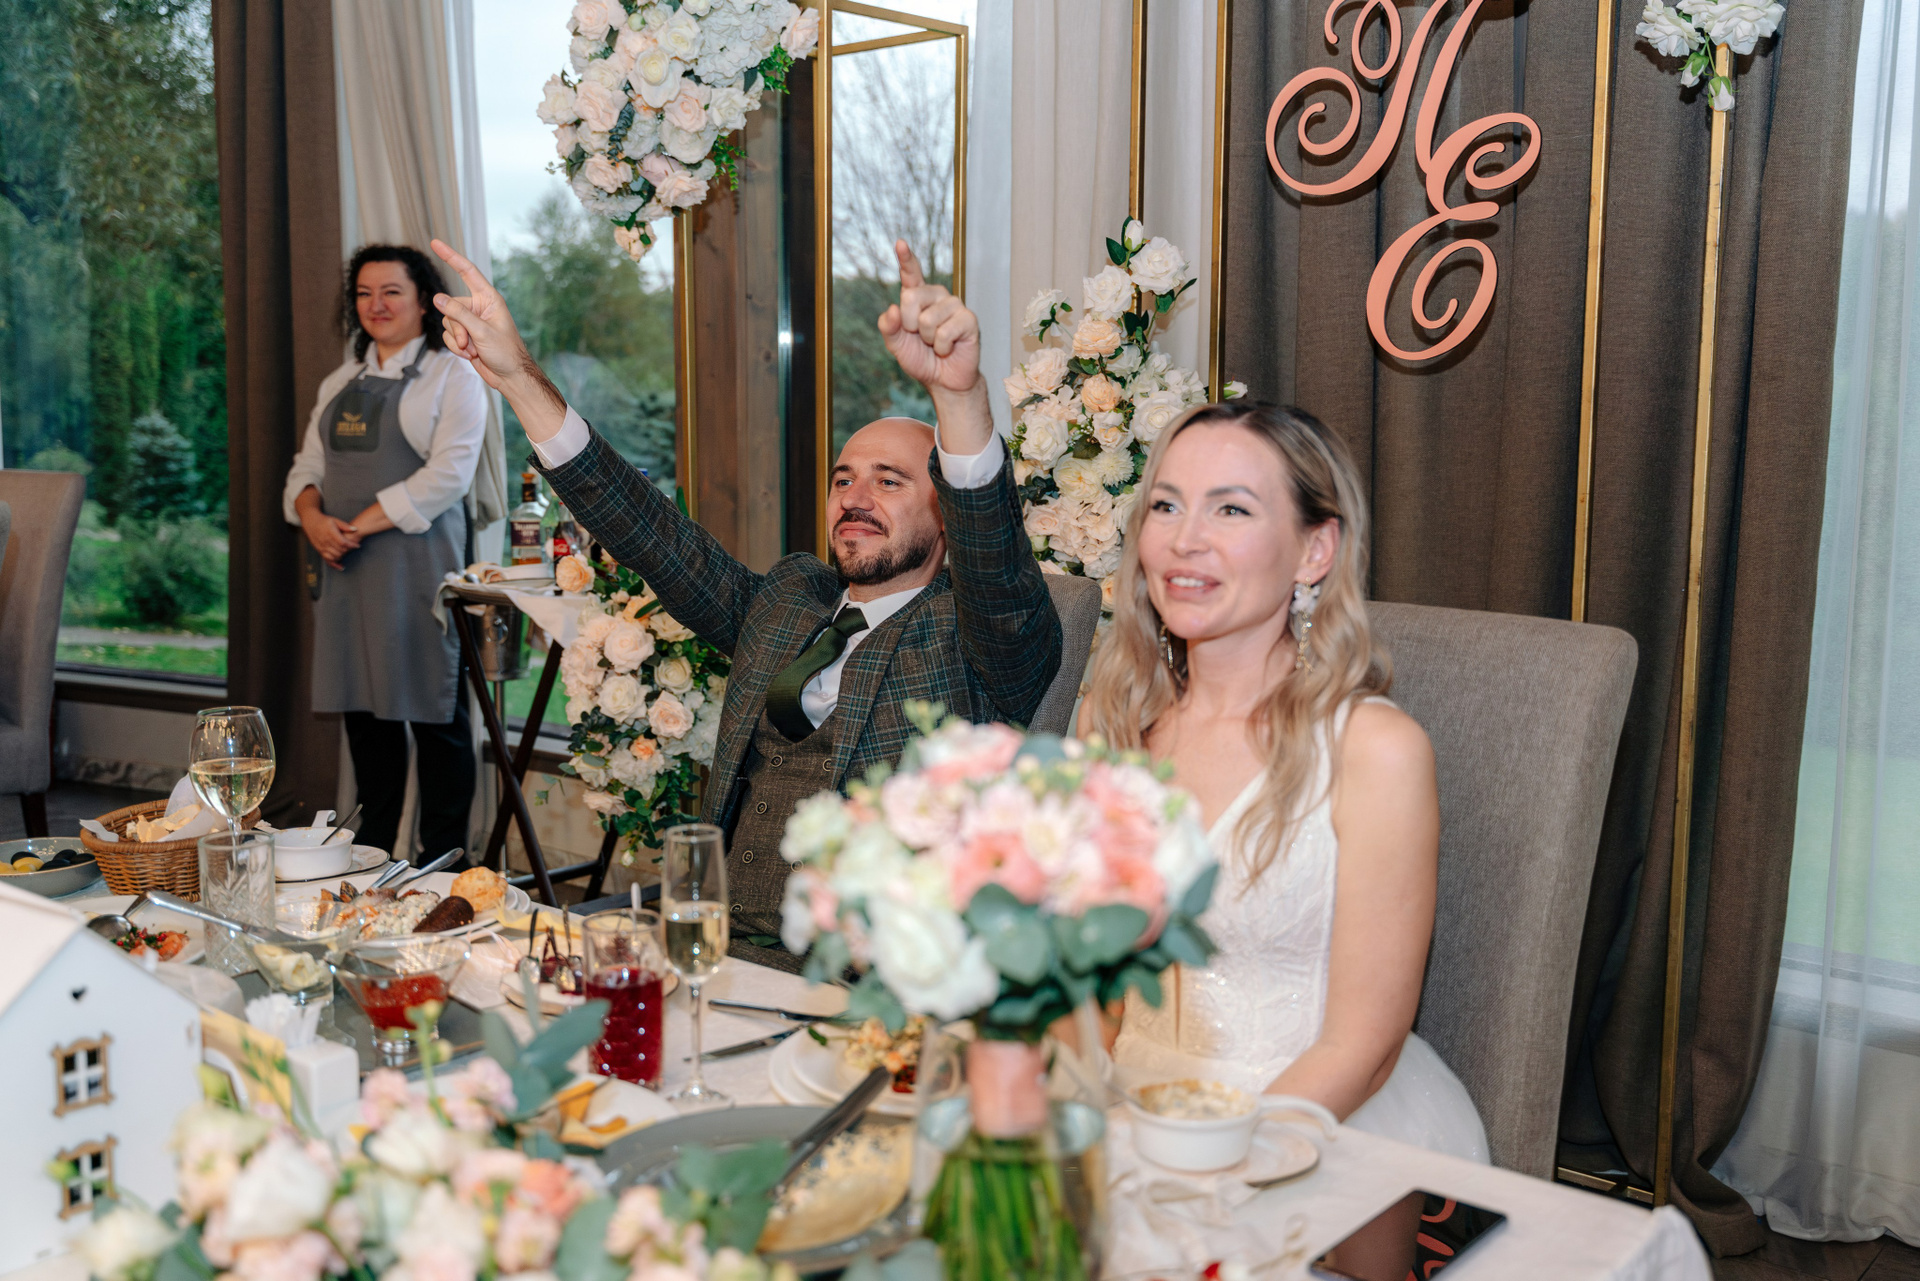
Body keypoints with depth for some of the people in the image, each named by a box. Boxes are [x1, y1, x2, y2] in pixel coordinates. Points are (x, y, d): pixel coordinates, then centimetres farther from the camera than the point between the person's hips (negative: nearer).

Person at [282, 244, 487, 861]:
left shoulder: (452, 376, 0)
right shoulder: (341, 382, 21)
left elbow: (447, 475, -12)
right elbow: (308, 465, 18)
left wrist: (360, 525, -16)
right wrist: (313, 518, -5)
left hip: (416, 562, -6)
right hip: (344, 567, 6)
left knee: (433, 709, -4)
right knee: (363, 706, 9)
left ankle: (442, 858, 3)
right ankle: (372, 849, 19)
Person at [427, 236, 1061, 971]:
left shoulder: (974, 639, -2)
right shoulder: (788, 599, 16)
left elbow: (991, 545, -23)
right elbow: (647, 532, 12)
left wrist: (958, 392, -42)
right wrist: (519, 377, 3)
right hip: (721, 950, 7)